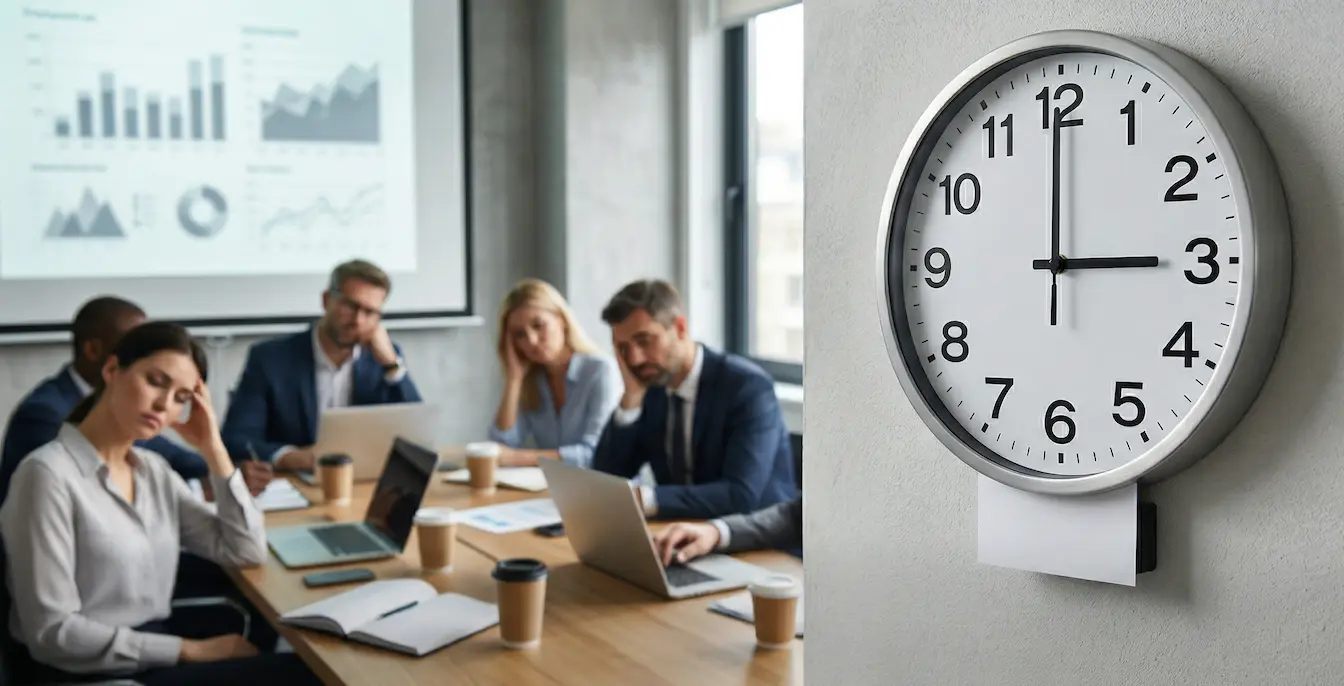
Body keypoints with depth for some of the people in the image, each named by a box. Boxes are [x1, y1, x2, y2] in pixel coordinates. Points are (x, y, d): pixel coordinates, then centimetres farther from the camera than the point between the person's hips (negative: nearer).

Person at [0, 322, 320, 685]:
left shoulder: (153, 469, 9)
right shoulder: (49, 474, -14)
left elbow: (247, 551, 5)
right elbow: (52, 631, -18)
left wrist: (213, 449, -1)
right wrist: (190, 650, -17)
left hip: (154, 645, 7)